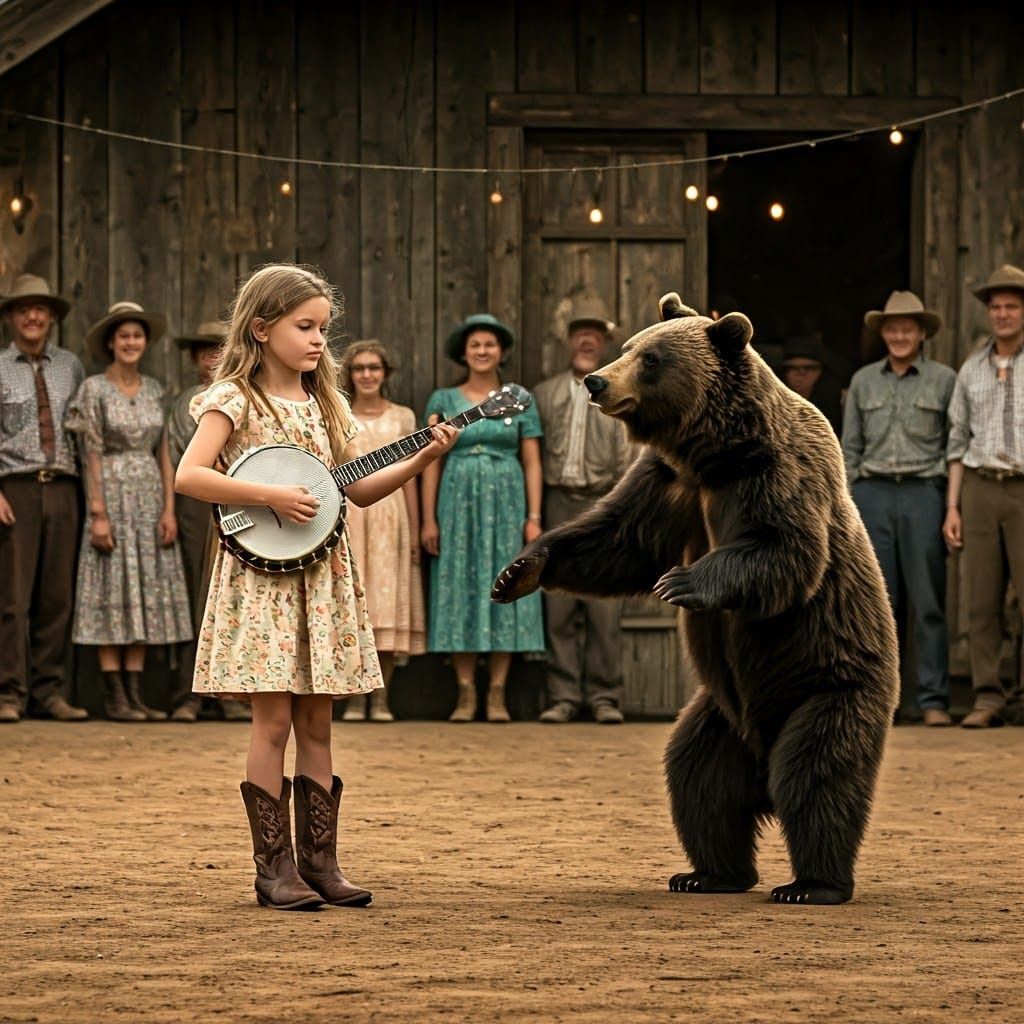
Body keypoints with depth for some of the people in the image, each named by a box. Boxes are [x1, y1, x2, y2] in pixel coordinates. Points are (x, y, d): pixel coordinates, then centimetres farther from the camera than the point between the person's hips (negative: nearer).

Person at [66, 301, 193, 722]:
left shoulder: (154, 390, 10)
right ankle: (115, 698, -2)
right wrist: (98, 513, -14)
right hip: (113, 495, -5)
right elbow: (92, 454, -8)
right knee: (113, 593, -4)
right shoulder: (95, 388, -4)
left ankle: (136, 694, 6)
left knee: (147, 592, 3)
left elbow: (163, 453, 9)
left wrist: (169, 508, 0)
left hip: (150, 497, 5)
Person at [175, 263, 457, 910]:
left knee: (316, 723, 6)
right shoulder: (236, 400, -6)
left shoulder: (324, 404, 13)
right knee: (275, 721, -6)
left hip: (322, 577, 6)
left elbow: (360, 489, 14)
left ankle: (320, 863, 10)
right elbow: (190, 476, -17)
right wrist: (270, 497, -22)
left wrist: (422, 458, 2)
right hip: (261, 574, -6)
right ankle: (275, 869, -1)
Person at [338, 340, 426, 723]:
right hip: (348, 514, -1)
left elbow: (409, 477, 8)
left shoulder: (402, 417, 9)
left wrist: (414, 531, 4)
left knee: (388, 602, -2)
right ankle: (356, 697, 1)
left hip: (389, 515, 1)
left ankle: (381, 698, 3)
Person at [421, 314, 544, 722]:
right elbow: (431, 463, 3)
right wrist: (428, 519, -4)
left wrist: (533, 517, -4)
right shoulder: (443, 401, 6)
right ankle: (466, 693, 3)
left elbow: (532, 463, 4)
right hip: (458, 503, 0)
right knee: (459, 591, -1)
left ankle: (497, 694, 3)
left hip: (507, 503, 0)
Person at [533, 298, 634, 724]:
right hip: (558, 502, 1)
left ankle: (605, 698, 2)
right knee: (558, 607, 0)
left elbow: (629, 457, 4)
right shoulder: (545, 393, 14)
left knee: (605, 608, -4)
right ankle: (563, 696, 5)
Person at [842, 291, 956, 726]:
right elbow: (850, 446, 14)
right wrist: (847, 505, 7)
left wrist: (951, 502, -4)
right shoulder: (863, 381, 12)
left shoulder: (943, 380, 4)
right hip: (873, 494, 2)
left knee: (928, 602, -4)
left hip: (922, 494, -2)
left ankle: (934, 700, -2)